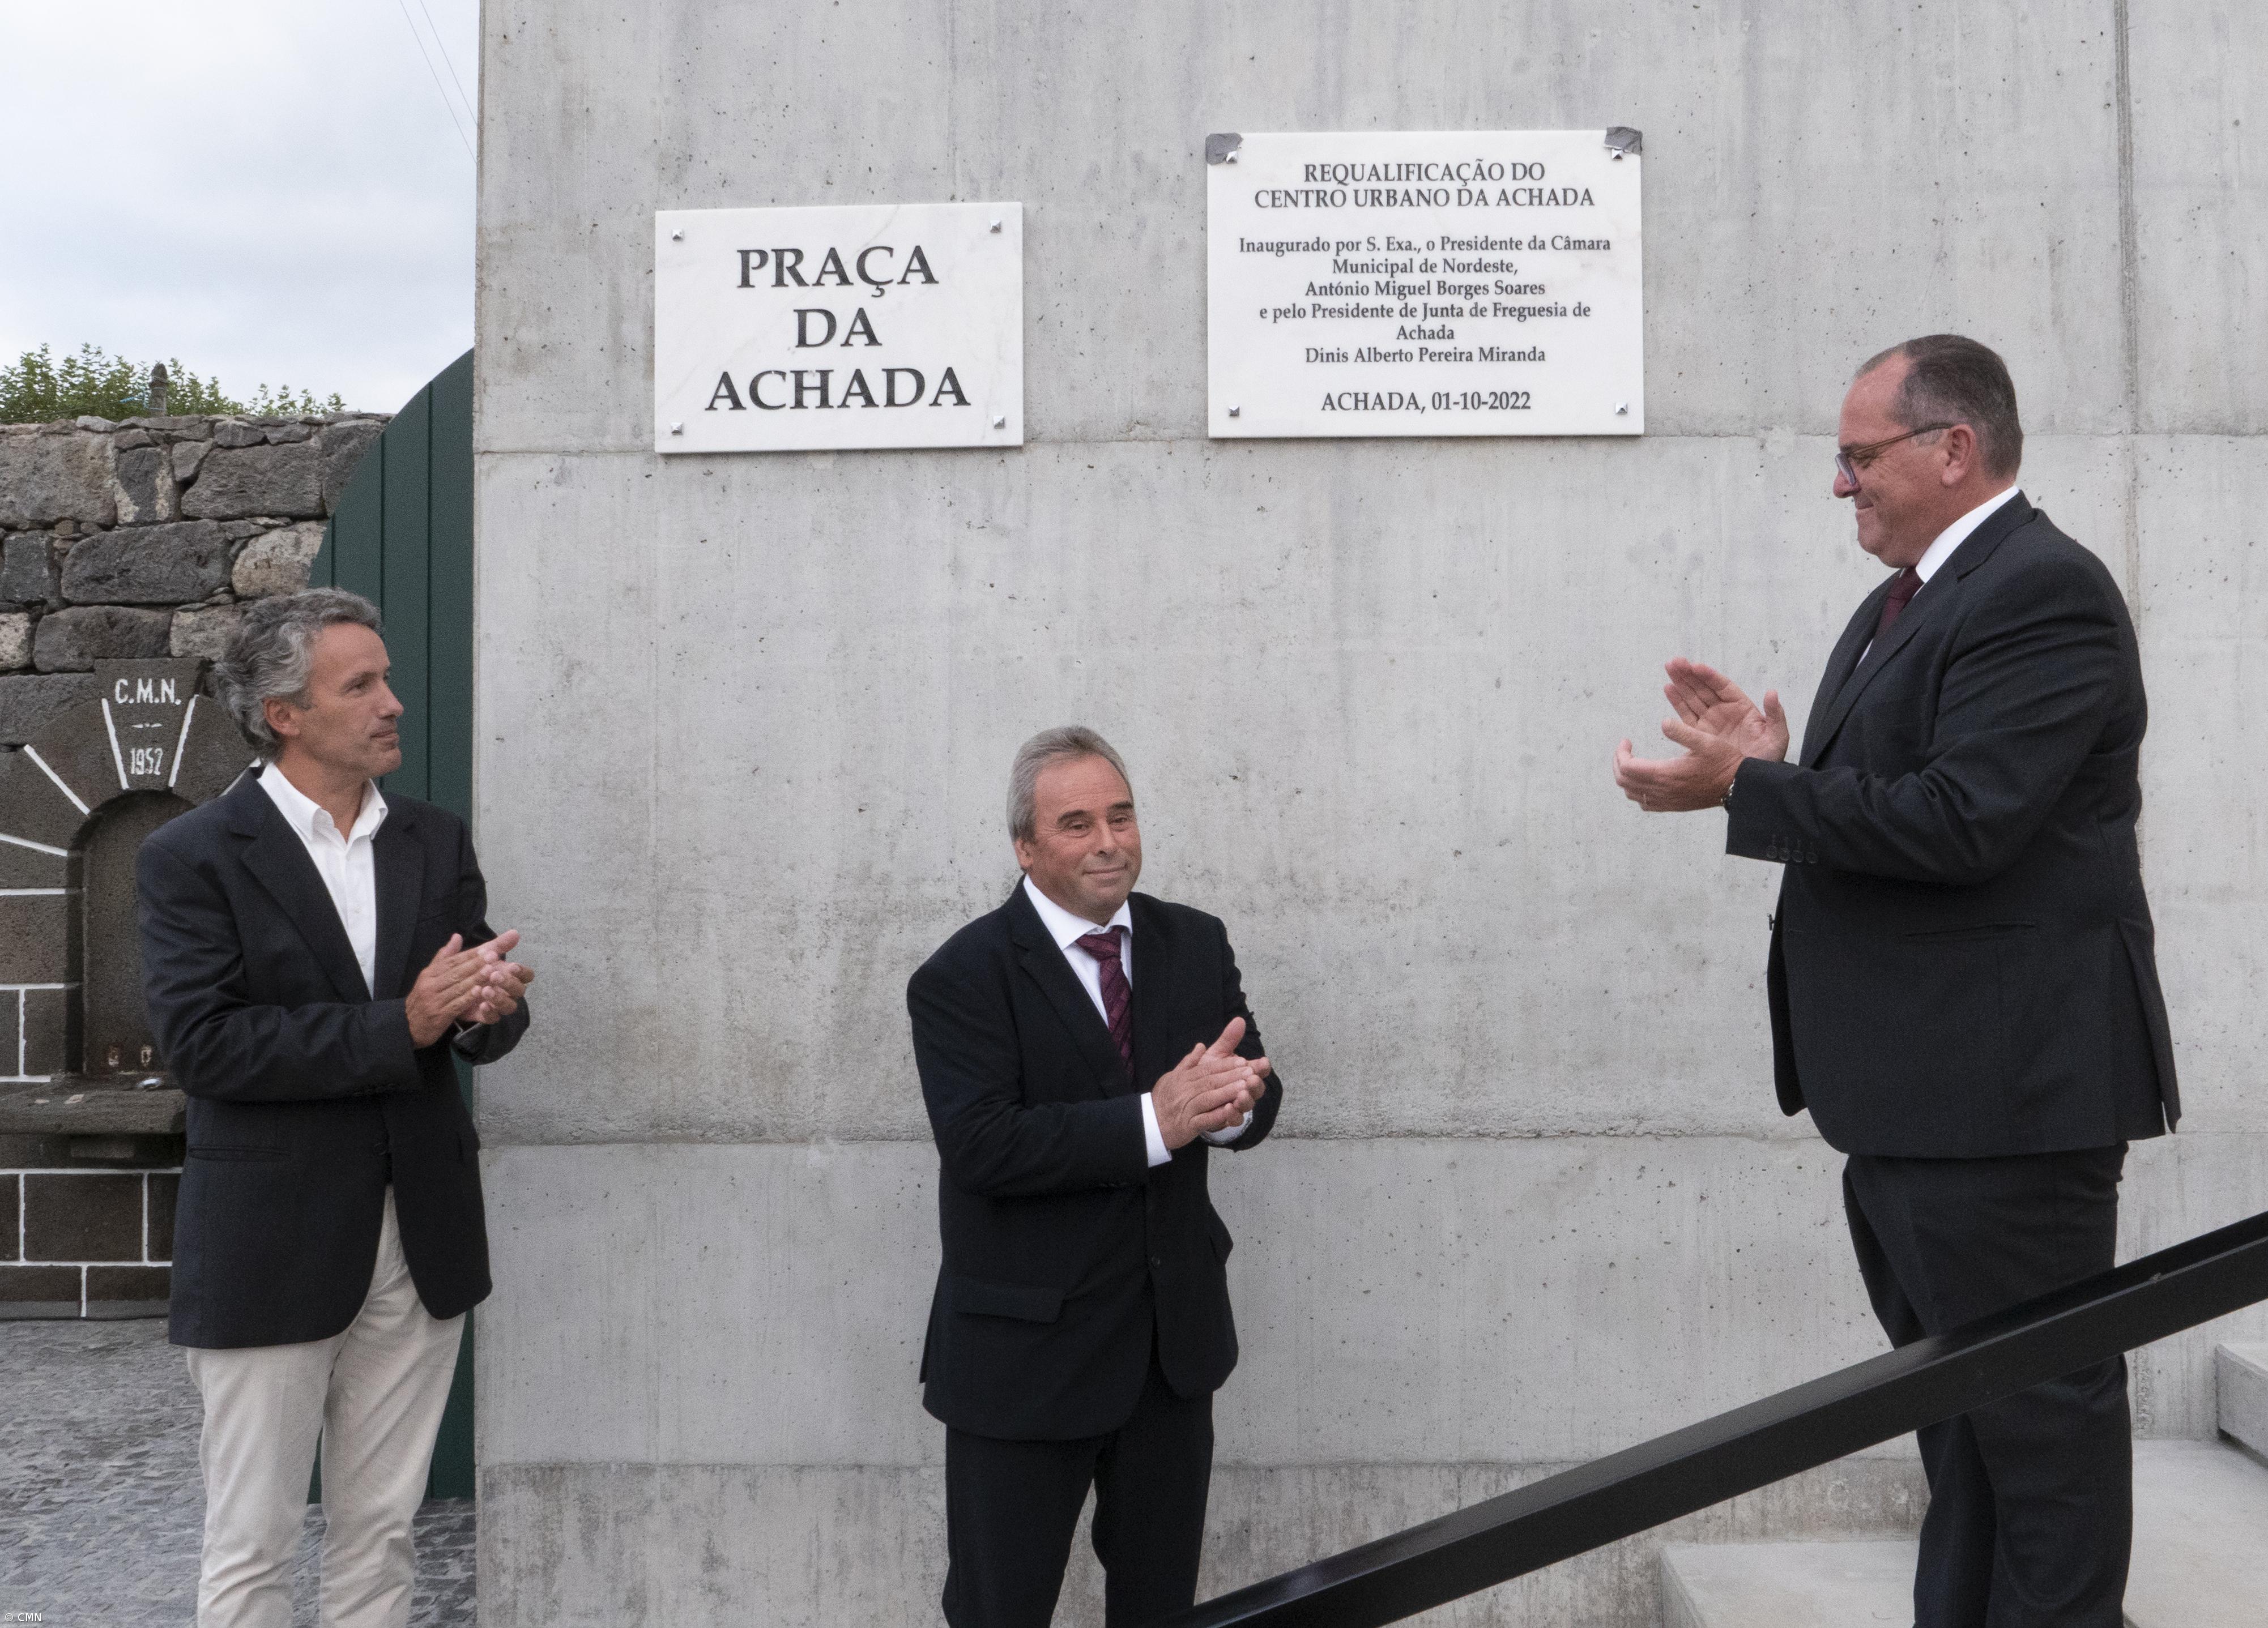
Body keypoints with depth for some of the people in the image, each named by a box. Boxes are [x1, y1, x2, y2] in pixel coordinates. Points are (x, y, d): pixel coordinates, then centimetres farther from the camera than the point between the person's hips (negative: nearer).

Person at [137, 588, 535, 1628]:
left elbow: (481, 1012, 7)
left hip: (418, 1245, 4)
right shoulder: (192, 860, -7)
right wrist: (399, 1027, -22)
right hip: (272, 1251, -4)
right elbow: (200, 1042, -17)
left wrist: (487, 1009, -18)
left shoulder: (437, 843, 8)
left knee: (380, 1534, 15)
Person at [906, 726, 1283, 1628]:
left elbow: (1257, 1096, 1)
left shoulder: (1196, 943, 3)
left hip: (1174, 1339, 5)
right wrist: (1152, 1123, -29)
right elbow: (981, 1145, -24)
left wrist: (1230, 1099, -23)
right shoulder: (963, 977, -13)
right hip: (1027, 1350, -5)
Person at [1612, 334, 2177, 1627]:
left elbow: (1956, 820, -26)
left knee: (2040, 1407, 3)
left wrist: (1746, 787, -18)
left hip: (2006, 1085, -10)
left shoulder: (2043, 594, -16)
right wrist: (1779, 761, 1)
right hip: (1910, 1089, 10)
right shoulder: (1907, 603, 14)